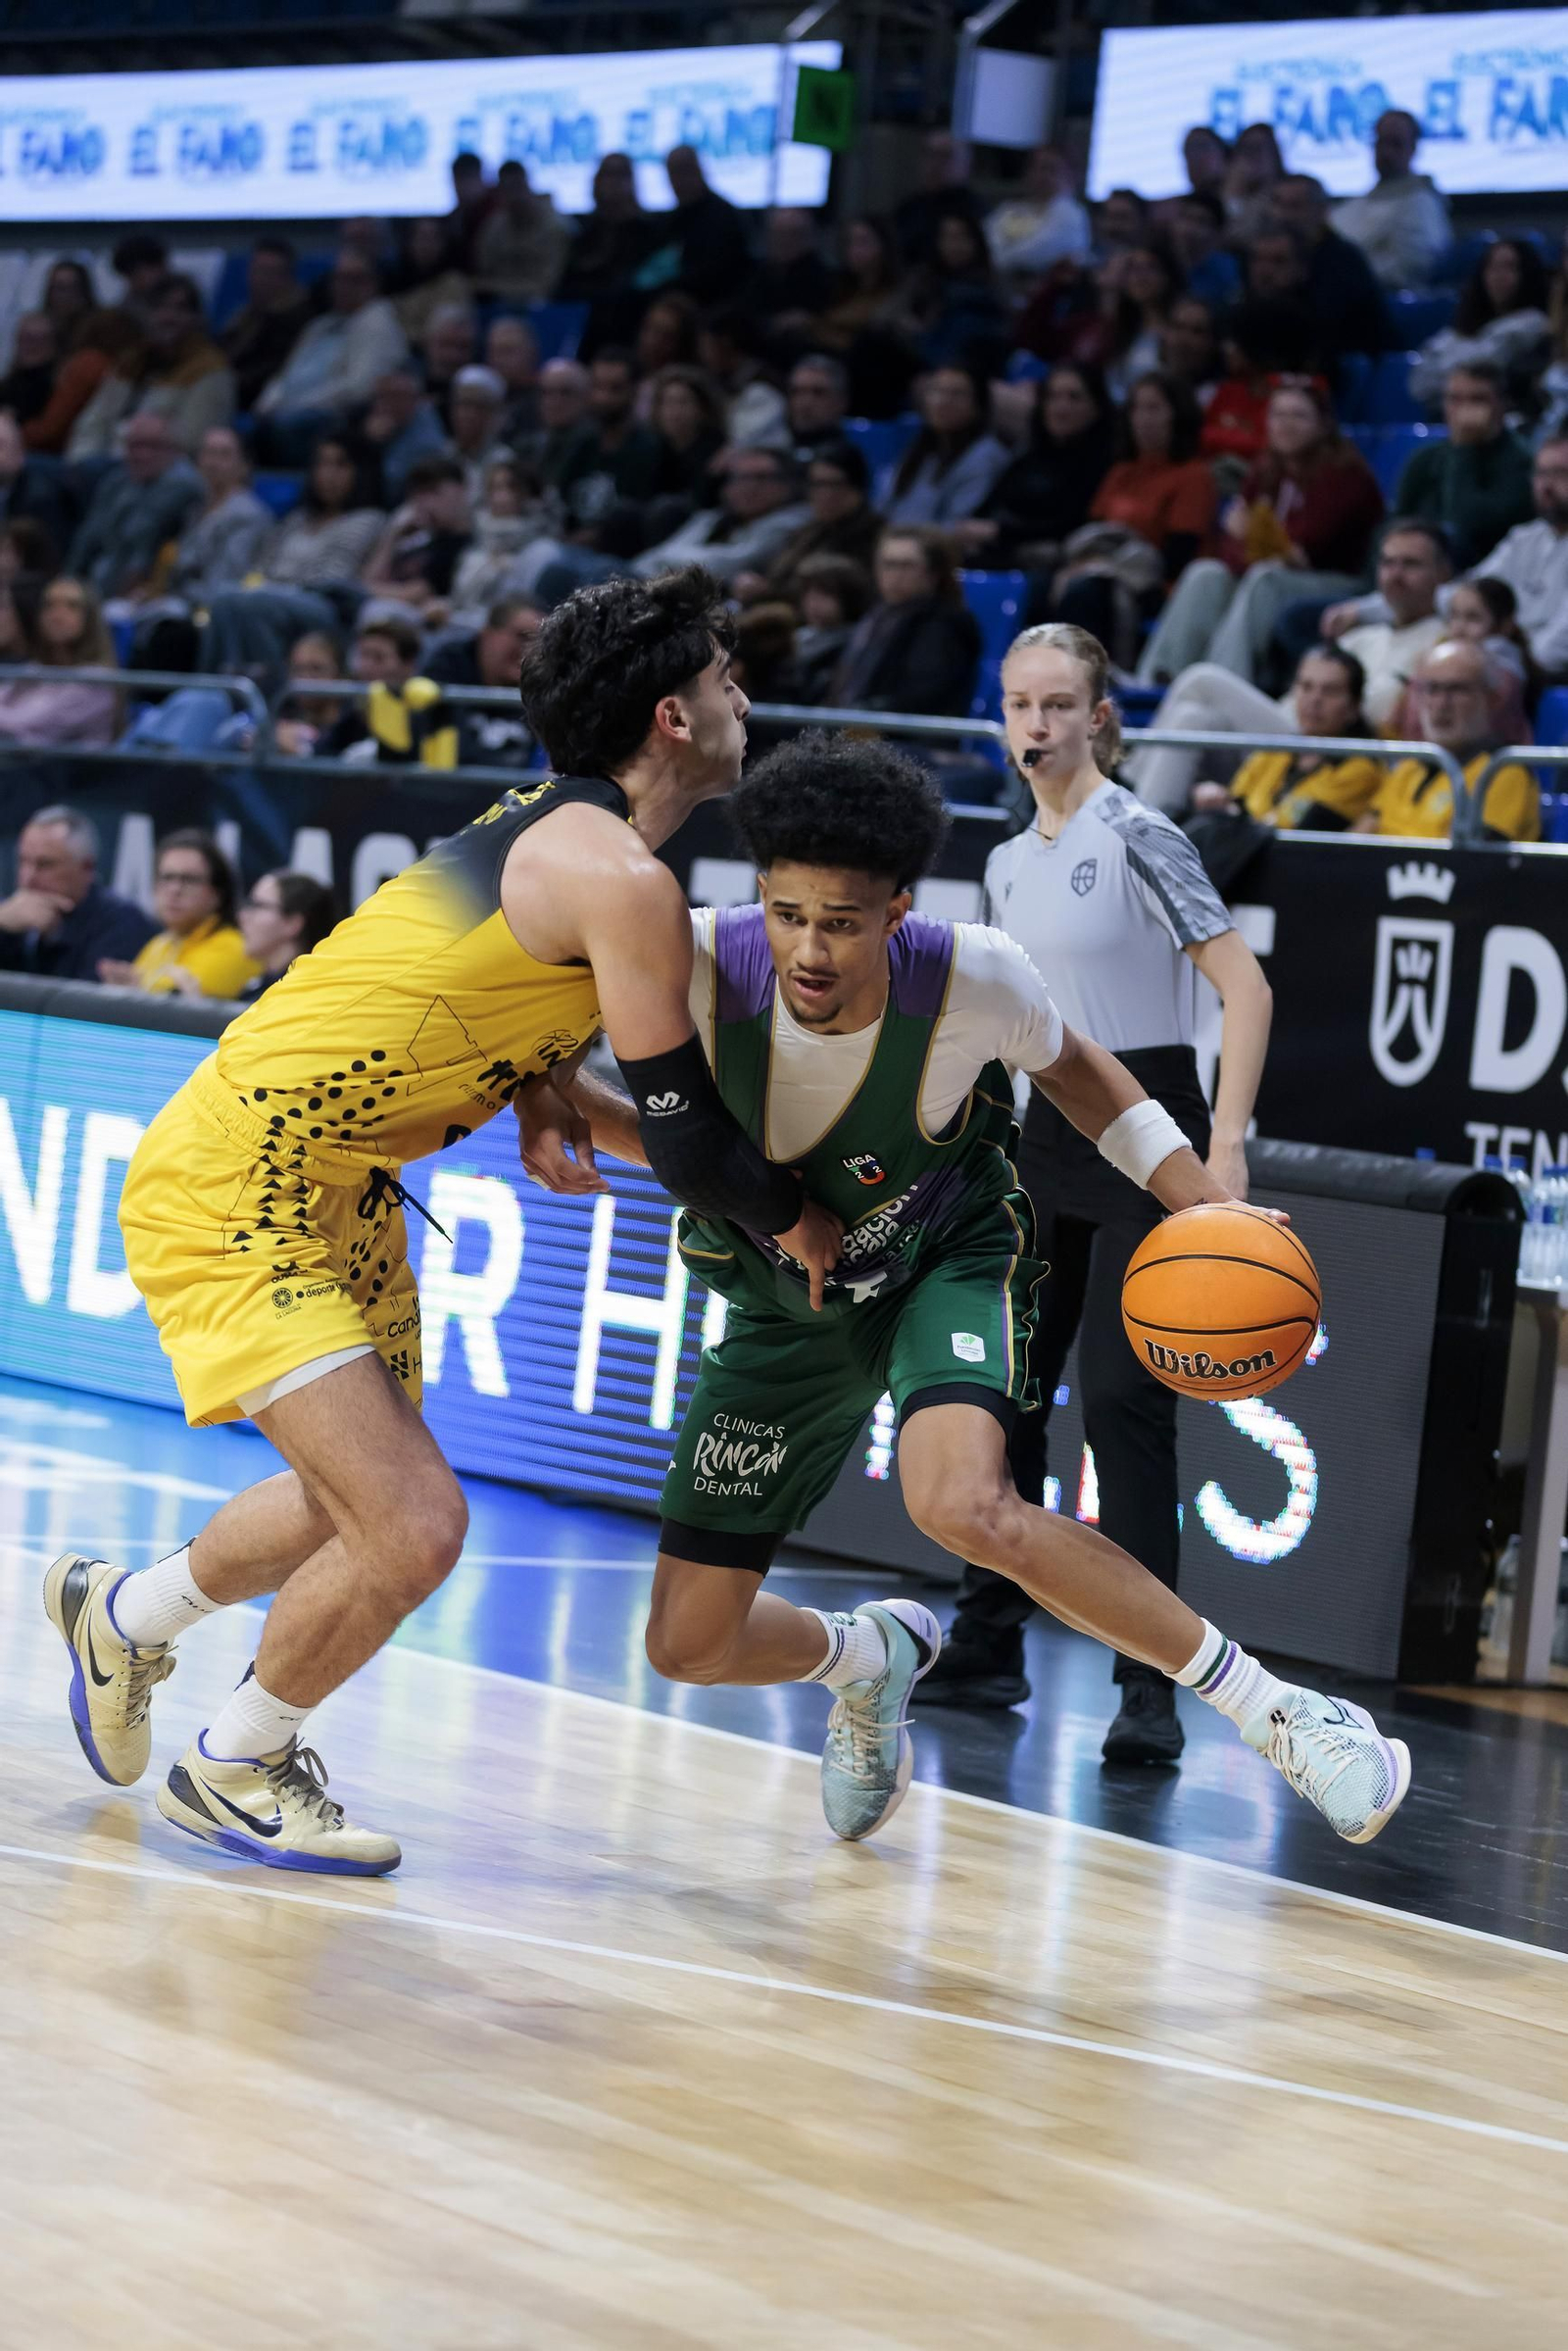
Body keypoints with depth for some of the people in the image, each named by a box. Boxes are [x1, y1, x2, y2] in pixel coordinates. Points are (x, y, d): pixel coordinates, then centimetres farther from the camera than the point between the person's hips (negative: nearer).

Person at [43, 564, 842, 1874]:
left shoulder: (556, 829, 7)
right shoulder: (622, 880, -22)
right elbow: (688, 1148, -18)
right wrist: (800, 1221, -2)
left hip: (339, 1190, 10)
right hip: (229, 1190, -10)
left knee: (367, 1507, 24)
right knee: (414, 1532, -16)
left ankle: (123, 1616, 47)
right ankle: (235, 1770, 8)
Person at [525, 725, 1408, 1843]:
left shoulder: (973, 976, -29)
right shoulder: (706, 965, -29)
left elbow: (1070, 1066, -5)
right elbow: (679, 1141, -8)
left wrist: (1203, 1200, -14)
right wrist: (564, 1097, -29)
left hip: (952, 1256, -3)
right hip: (787, 1298, 3)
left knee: (965, 1503, -36)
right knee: (690, 1646, 1)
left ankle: (1276, 1710, -23)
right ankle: (870, 1657, 38)